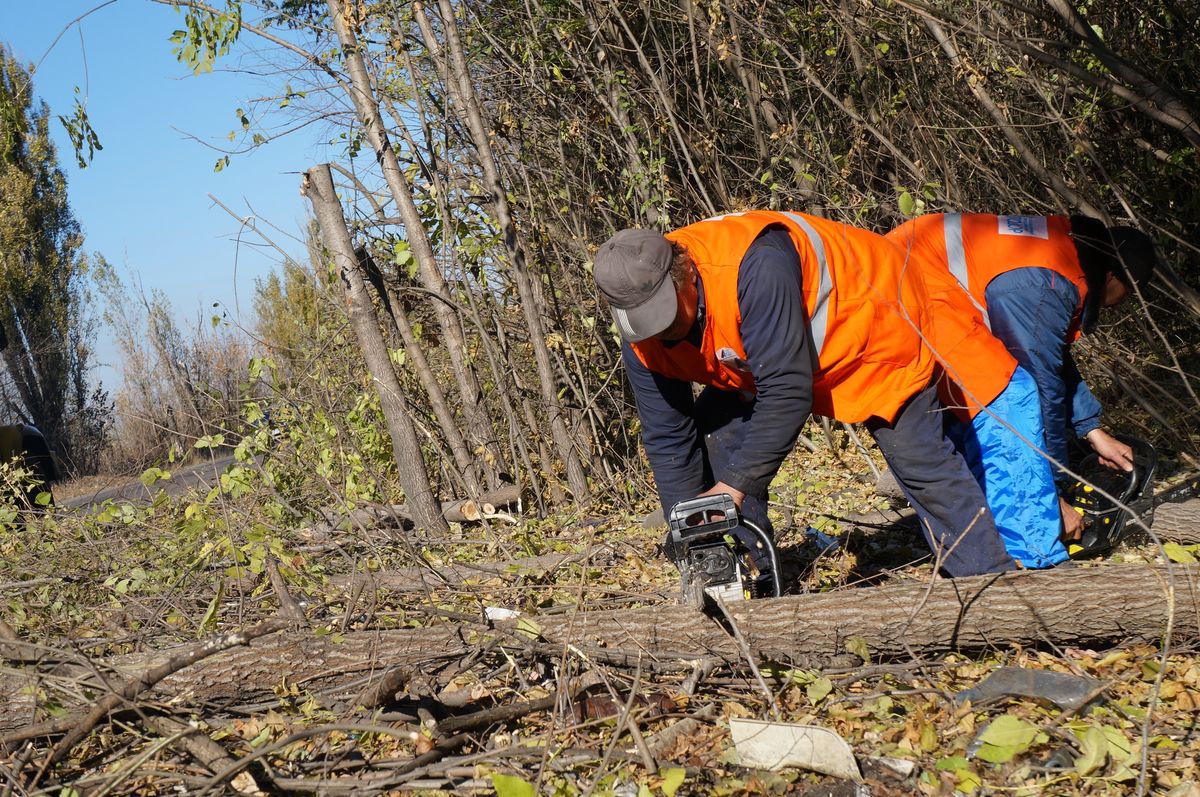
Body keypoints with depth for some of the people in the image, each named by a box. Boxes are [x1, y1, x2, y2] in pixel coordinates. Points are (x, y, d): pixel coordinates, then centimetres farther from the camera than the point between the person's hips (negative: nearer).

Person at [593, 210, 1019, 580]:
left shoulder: (751, 268, -43)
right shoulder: (642, 340, -19)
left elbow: (787, 392, -42)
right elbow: (668, 442, -12)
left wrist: (735, 486, -39)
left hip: (866, 321, -6)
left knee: (921, 461, -6)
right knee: (713, 436, -5)